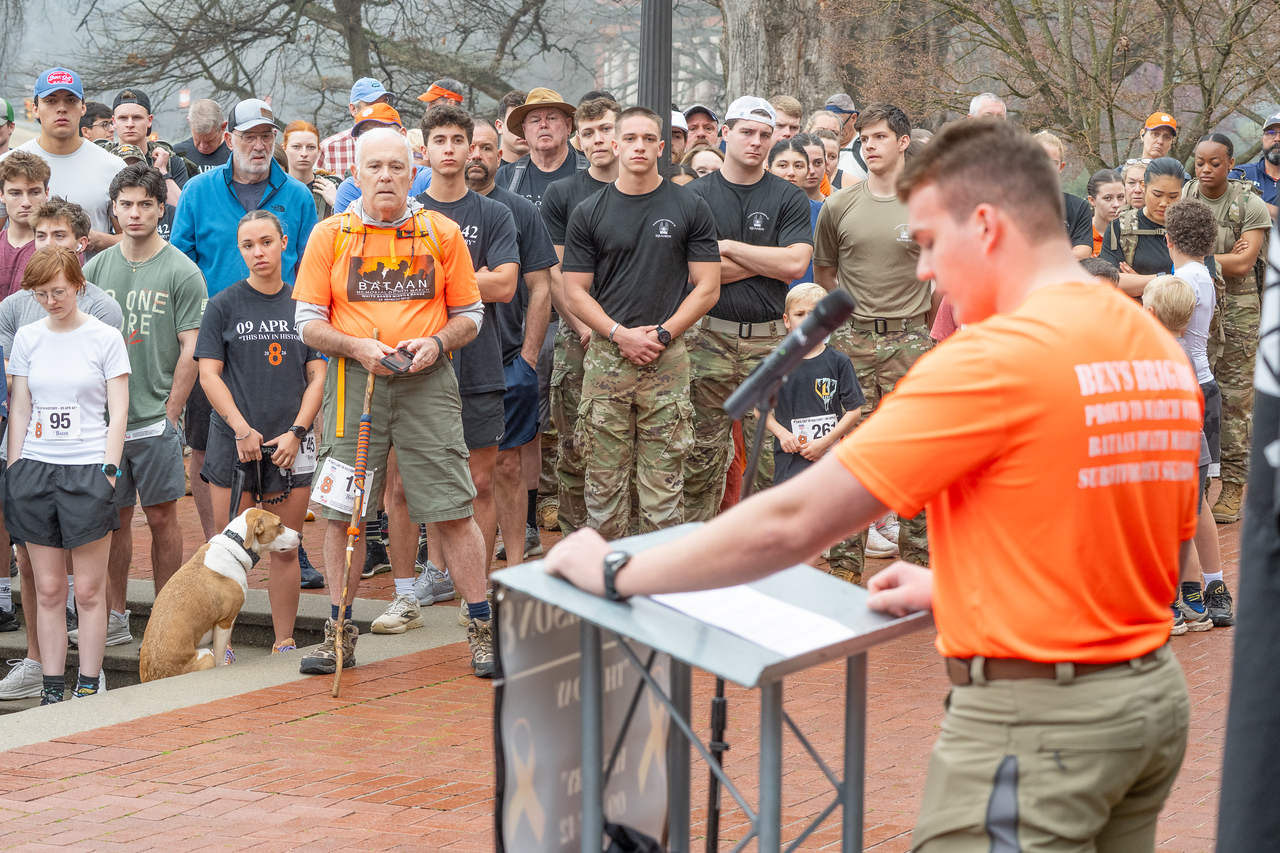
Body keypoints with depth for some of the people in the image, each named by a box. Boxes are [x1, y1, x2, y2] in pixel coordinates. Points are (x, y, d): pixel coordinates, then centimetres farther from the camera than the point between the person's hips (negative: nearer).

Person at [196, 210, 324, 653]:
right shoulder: (224, 305, 3)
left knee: (286, 549, 5)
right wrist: (242, 429, -11)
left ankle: (284, 642, 15)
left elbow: (317, 375, 6)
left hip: (290, 445, 2)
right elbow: (209, 374, -1)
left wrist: (296, 432, -5)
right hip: (233, 445, -2)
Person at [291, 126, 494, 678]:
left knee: (453, 509, -4)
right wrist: (357, 346, -12)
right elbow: (308, 322, 5)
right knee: (343, 511, 3)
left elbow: (469, 315, 11)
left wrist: (436, 343, -10)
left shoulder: (442, 233, 7)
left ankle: (482, 629, 5)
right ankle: (339, 632, 14)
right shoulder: (329, 234, 6)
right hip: (354, 382, 1)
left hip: (427, 383, -1)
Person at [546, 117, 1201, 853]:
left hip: (1033, 716, -8)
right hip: (1155, 692, 8)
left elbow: (791, 523, -15)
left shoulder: (994, 357, -17)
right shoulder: (1160, 346, 7)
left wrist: (617, 573, -3)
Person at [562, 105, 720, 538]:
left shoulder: (691, 209, 5)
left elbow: (707, 288, 3)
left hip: (667, 358, -1)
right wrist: (621, 334, -8)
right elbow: (576, 292, 6)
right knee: (604, 482, 3)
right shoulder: (589, 213, 7)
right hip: (605, 356, 1)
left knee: (663, 484, -2)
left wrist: (661, 335, -7)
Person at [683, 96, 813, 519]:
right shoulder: (695, 195, 5)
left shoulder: (790, 199, 7)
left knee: (771, 452, 0)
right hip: (709, 336, -1)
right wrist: (768, 263, -5)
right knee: (702, 454, 1)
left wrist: (729, 248, -5)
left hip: (769, 340, 1)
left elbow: (794, 265, -7)